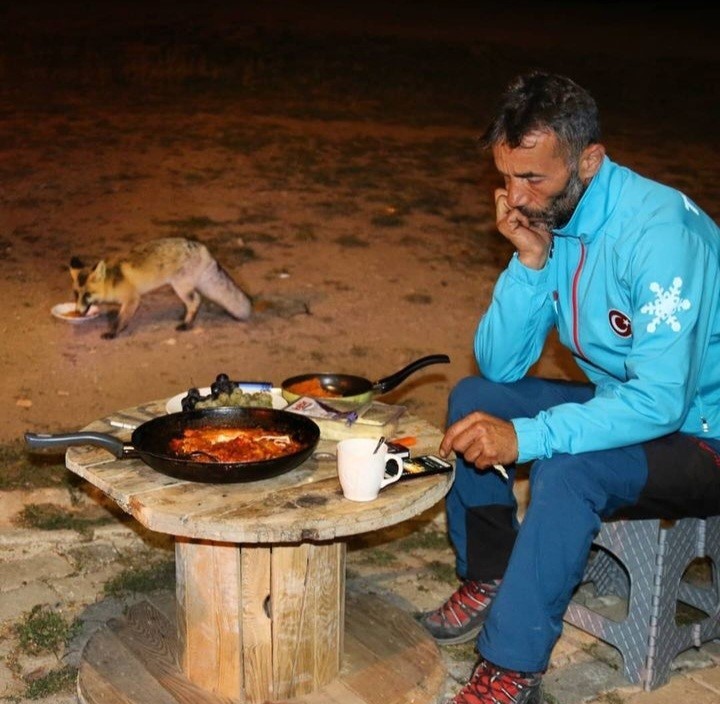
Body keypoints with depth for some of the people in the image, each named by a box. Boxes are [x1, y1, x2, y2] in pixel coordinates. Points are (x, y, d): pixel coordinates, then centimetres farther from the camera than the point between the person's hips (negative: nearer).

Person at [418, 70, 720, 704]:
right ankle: (488, 580, 11)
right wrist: (531, 260, -18)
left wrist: (525, 436, -36)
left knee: (567, 469, -32)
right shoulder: (549, 220, -5)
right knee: (472, 401, -1)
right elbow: (499, 366, -6)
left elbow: (661, 401, -33)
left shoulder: (657, 230, -28)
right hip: (624, 405, 8)